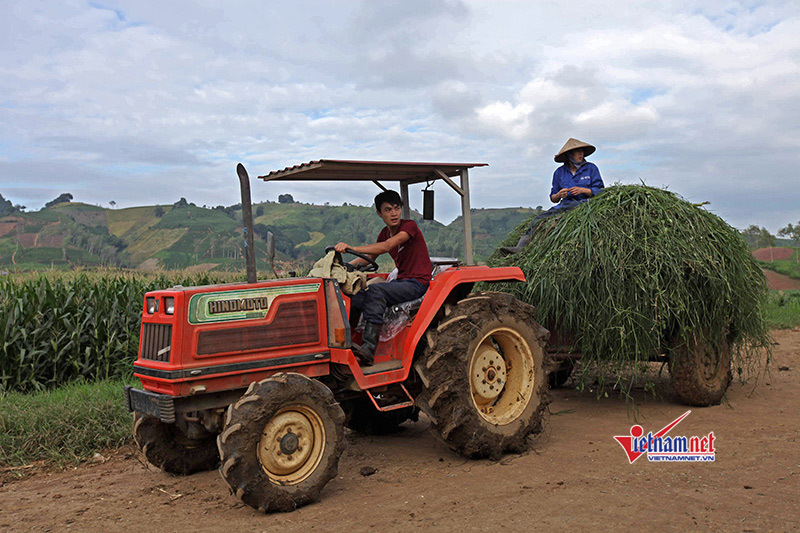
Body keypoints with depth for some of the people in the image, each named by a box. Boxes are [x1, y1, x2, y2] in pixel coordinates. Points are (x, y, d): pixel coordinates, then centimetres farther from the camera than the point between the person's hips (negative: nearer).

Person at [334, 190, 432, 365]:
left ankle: (368, 349, -38)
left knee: (376, 290, -32)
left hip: (417, 283, -8)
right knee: (354, 298, -10)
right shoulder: (385, 233, 13)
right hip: (400, 281, 8)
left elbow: (386, 246, -28)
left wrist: (352, 247, -36)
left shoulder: (409, 226, -12)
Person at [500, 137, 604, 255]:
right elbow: (553, 199, 16)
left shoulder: (591, 168, 9)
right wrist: (559, 195, -8)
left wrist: (582, 190, -12)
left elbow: (600, 190, 4)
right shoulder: (559, 172, 15)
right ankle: (520, 248, -33)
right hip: (565, 204, 4)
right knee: (539, 219, -20)